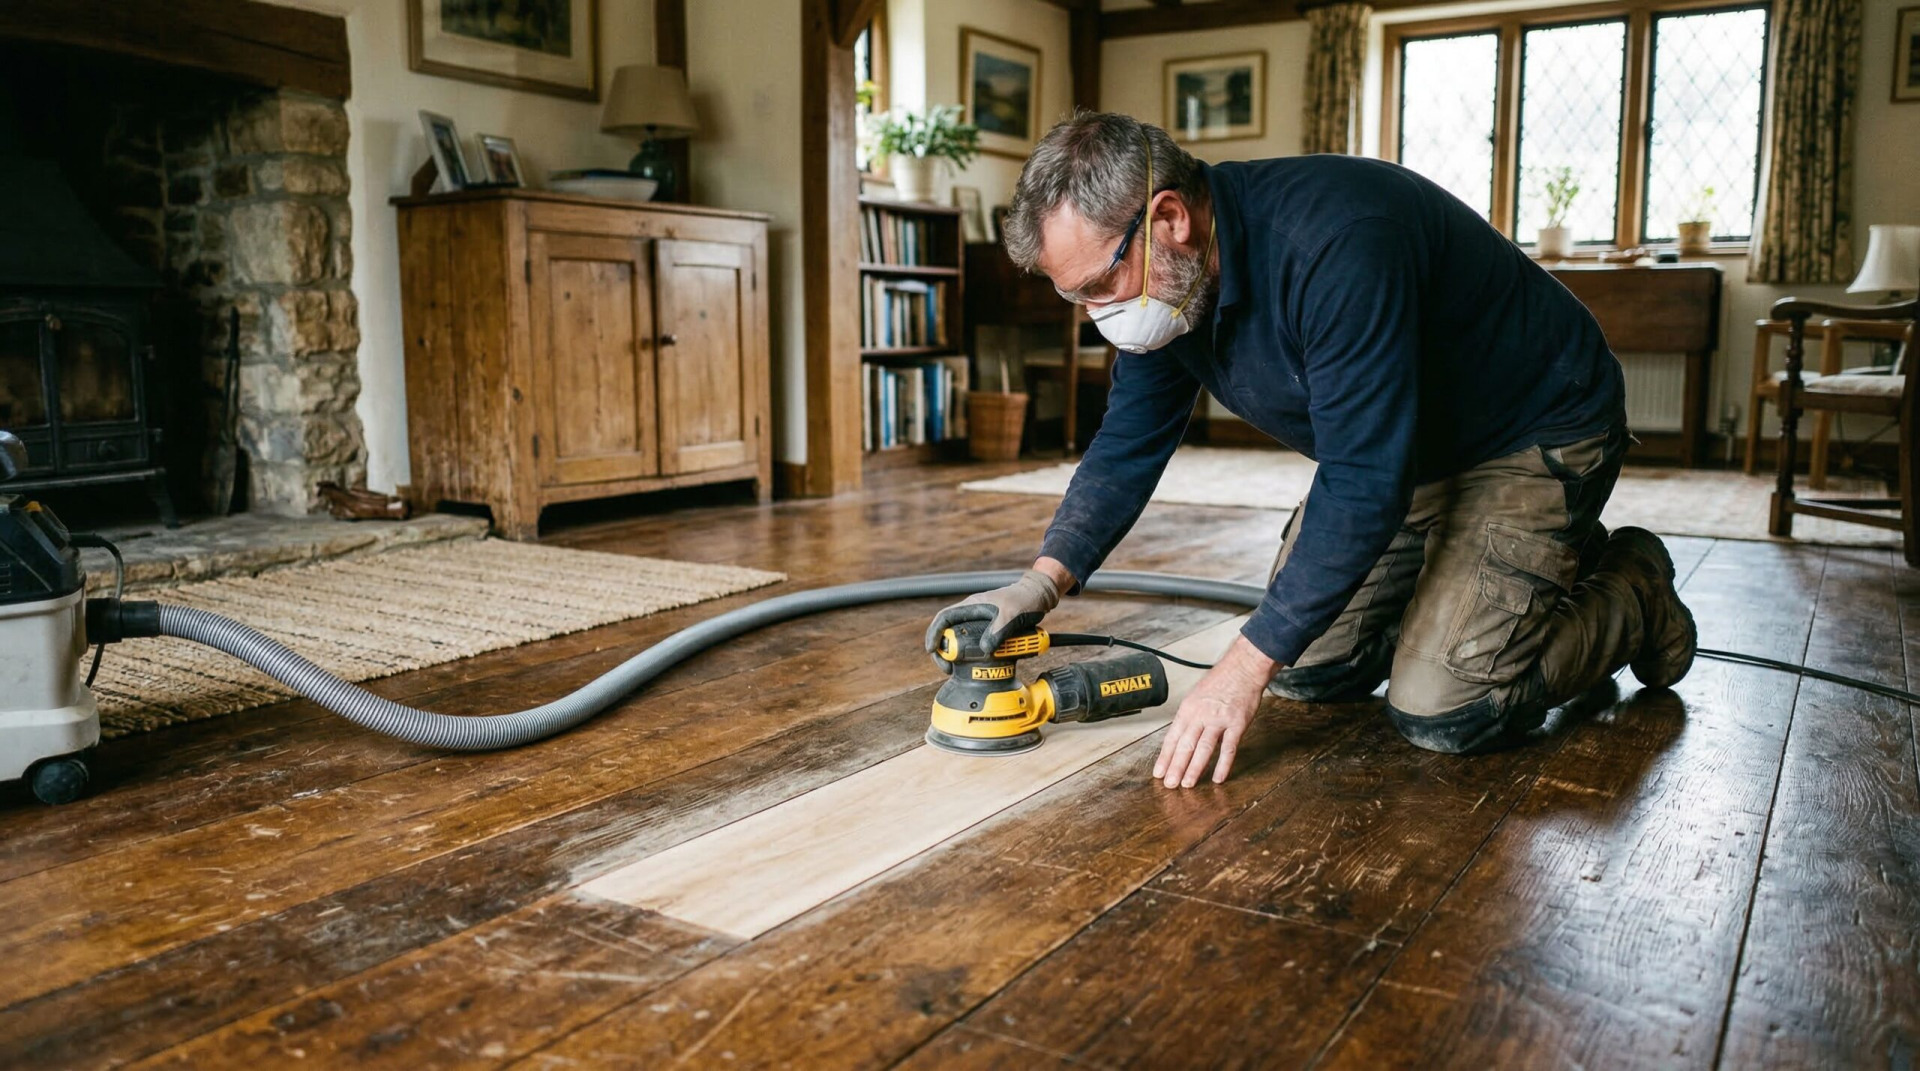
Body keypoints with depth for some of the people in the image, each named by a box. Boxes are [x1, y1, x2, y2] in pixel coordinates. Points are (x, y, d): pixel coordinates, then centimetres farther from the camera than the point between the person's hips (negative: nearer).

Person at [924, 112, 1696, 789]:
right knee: (1302, 670, 4)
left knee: (1440, 712, -16)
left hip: (1537, 433, -8)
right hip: (1405, 446, 8)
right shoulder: (1162, 280, -10)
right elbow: (1131, 439, 0)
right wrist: (1044, 579, -15)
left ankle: (1632, 595, 11)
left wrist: (1245, 666, -34)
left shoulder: (1334, 246, -37)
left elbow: (1364, 482, -37)